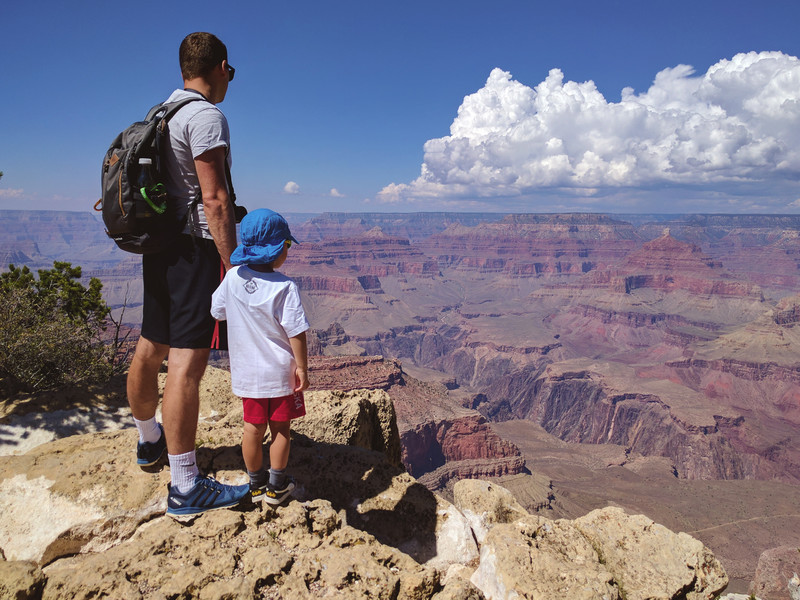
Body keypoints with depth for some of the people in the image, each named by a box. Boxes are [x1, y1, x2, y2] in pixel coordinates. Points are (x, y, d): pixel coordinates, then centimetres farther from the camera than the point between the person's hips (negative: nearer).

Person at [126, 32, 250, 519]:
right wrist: (235, 267, -19)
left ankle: (150, 441, 39)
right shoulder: (206, 116, -12)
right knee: (187, 364, -11)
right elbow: (215, 200, -20)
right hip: (197, 245, -10)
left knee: (150, 349, 19)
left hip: (159, 245, 10)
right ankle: (186, 489, -6)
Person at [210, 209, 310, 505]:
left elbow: (217, 311, 7)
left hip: (247, 371, 4)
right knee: (280, 427, 12)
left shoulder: (233, 278, -7)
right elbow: (295, 331, -18)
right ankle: (277, 486, 24)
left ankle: (256, 483, 31)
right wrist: (302, 367, -8)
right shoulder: (285, 287, -20)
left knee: (253, 427, 16)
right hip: (280, 371, -4)